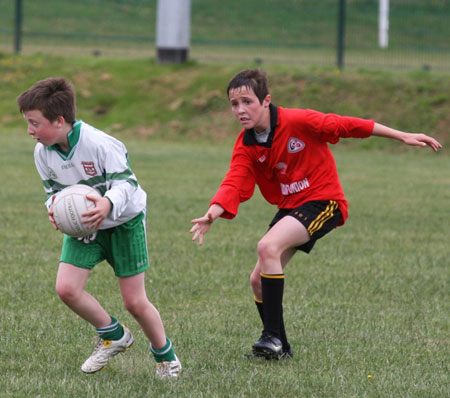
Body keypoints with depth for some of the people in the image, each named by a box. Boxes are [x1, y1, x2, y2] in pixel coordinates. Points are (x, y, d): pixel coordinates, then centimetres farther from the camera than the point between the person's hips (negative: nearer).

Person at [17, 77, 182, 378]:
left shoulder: (100, 144, -30)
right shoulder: (43, 153, -11)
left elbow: (125, 183, -28)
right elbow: (54, 191, 0)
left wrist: (109, 204, -50)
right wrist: (54, 208, -24)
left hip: (124, 220, -5)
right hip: (83, 225, 5)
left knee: (134, 301, -4)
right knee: (66, 288, -13)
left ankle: (165, 354, 23)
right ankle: (113, 336, 12)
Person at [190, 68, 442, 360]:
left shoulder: (297, 122, -19)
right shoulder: (246, 146, -3)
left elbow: (345, 126, -13)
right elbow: (234, 184, -14)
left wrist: (403, 136, -10)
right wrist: (212, 214, -36)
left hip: (323, 200, -7)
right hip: (290, 207, 7)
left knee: (268, 246, -28)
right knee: (259, 280, 3)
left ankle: (272, 337, -23)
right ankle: (280, 349, 22)